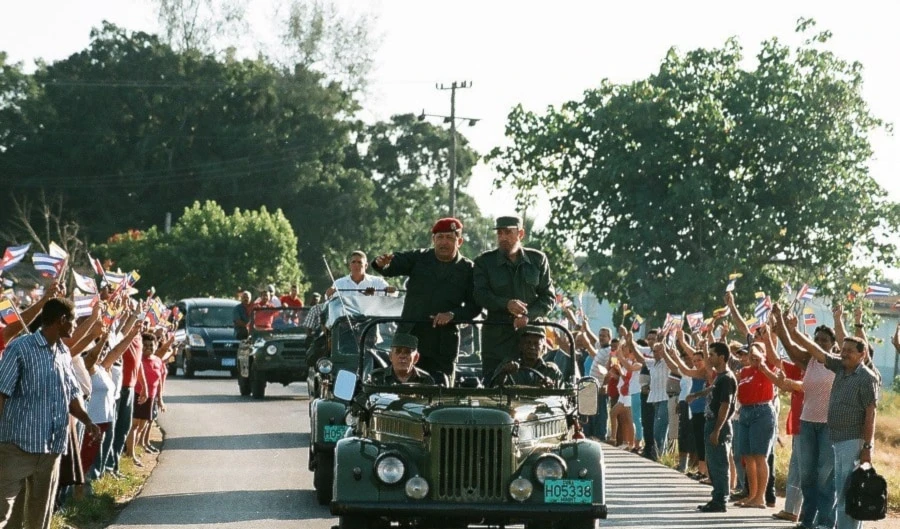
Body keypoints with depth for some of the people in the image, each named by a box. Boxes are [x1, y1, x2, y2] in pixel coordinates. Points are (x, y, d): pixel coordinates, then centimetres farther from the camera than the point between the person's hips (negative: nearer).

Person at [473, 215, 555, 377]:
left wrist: (528, 316, -10)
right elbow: (480, 295, -4)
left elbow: (548, 297, 8)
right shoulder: (484, 262, 8)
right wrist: (506, 304, -22)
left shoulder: (538, 260, 10)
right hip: (496, 336, -1)